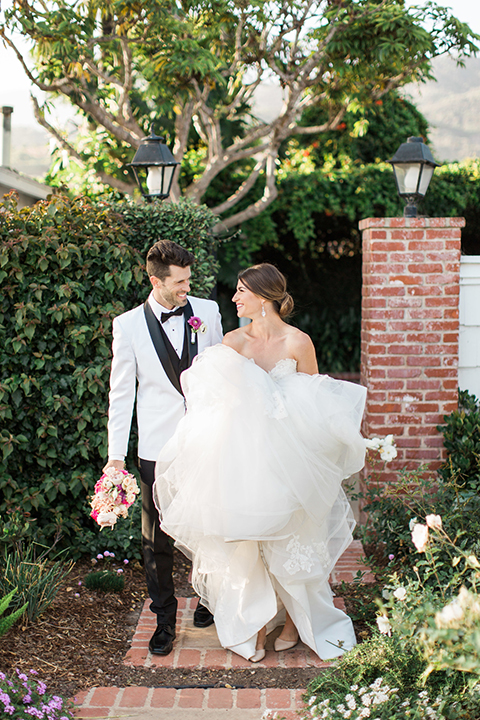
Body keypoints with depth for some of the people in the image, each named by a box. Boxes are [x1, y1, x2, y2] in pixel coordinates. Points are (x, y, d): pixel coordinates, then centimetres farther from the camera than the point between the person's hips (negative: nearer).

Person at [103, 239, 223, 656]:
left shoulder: (207, 311, 0)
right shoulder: (129, 325, -5)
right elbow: (121, 394, -2)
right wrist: (116, 456, -4)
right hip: (158, 448, -2)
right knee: (157, 539, 5)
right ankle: (164, 620, 20)